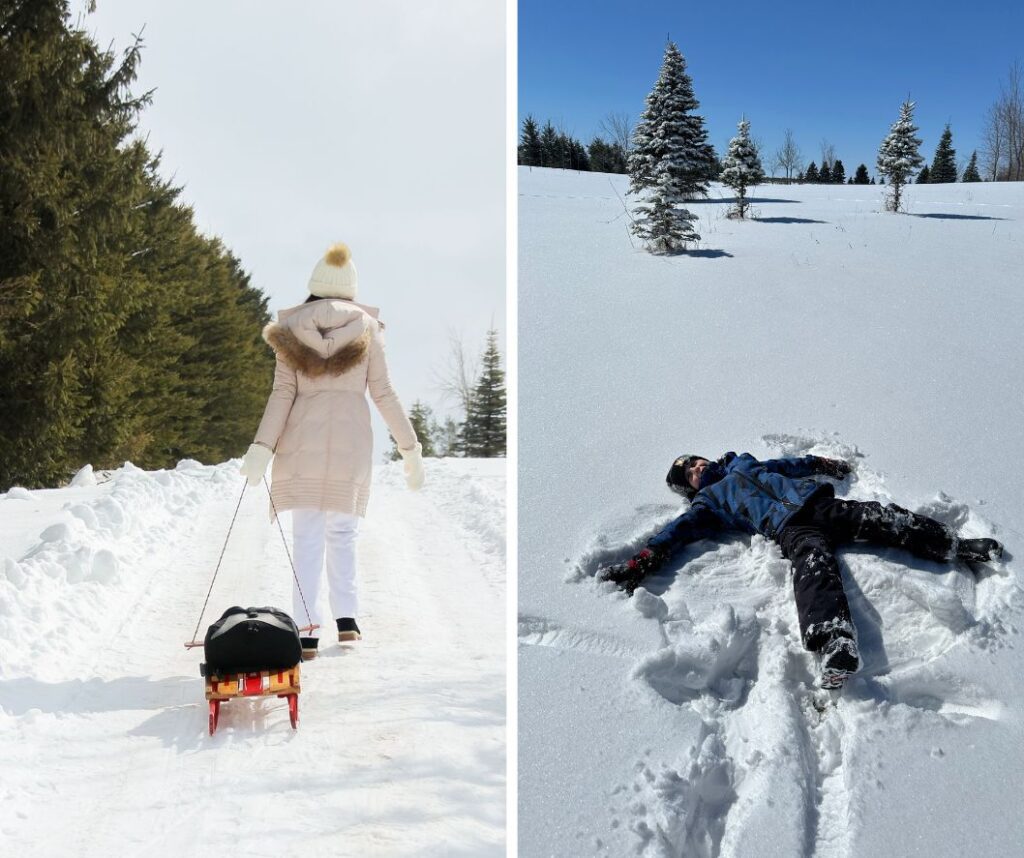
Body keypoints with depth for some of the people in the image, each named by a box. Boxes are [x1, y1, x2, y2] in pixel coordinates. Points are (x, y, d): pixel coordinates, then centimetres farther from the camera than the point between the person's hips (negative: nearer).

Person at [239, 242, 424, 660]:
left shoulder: (293, 326, 1)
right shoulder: (366, 326, 0)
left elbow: (283, 392, -5)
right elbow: (383, 393, -1)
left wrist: (262, 448, -5)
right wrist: (410, 448, 4)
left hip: (303, 437, 0)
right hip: (351, 438, 0)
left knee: (308, 537, 3)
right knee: (342, 531, 16)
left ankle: (306, 633, -4)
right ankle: (346, 618, 5)